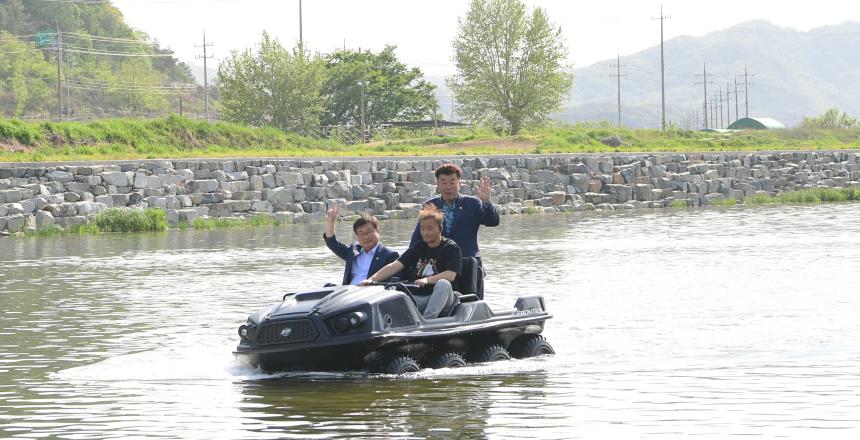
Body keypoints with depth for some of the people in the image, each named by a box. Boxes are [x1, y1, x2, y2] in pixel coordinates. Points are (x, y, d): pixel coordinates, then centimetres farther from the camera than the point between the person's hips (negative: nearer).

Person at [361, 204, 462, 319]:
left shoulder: (451, 248, 2)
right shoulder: (418, 248, 16)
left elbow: (451, 275, -14)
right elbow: (395, 266, 6)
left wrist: (427, 280, -32)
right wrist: (371, 279, -10)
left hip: (440, 299, -4)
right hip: (416, 298, 4)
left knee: (444, 284, -36)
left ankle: (426, 320, -43)